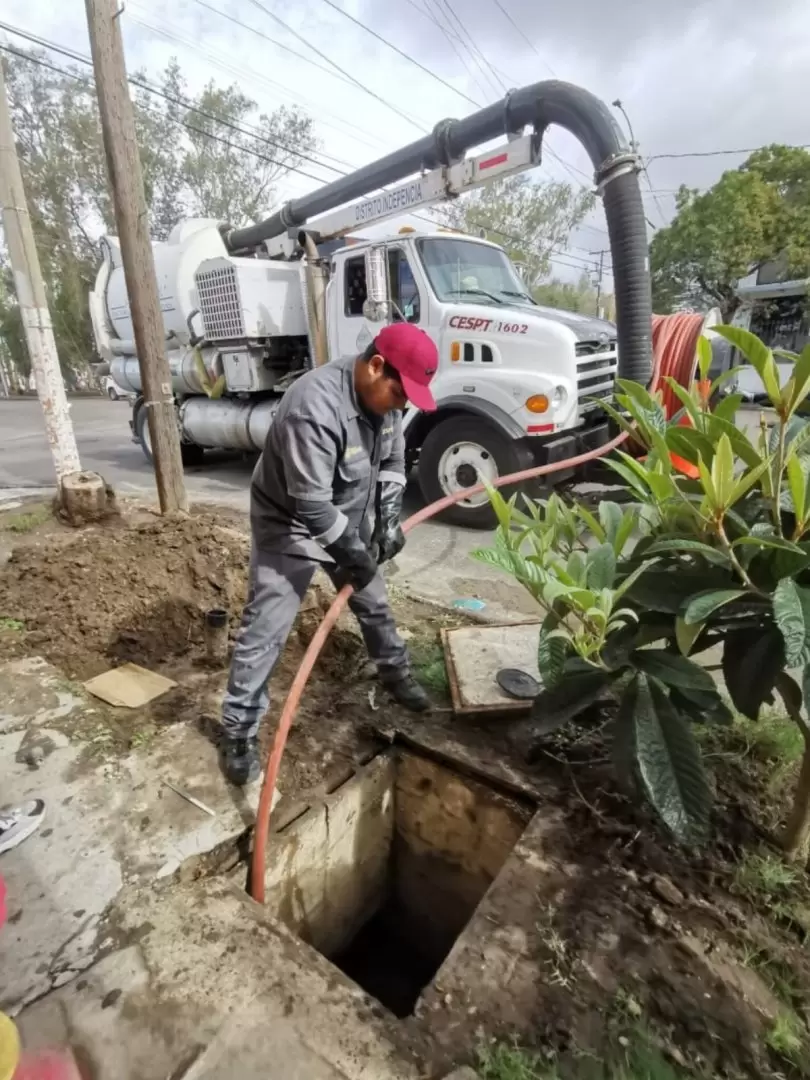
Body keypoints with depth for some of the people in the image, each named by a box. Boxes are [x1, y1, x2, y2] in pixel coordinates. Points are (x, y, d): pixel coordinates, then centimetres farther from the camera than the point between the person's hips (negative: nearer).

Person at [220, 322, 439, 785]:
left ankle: (396, 673, 44)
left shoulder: (382, 395, -9)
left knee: (374, 602, 19)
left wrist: (388, 519, -7)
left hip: (350, 521, 8)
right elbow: (310, 504, -33)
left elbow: (393, 459, 4)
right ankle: (240, 732, 15)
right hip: (291, 527, -7)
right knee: (265, 631, -3)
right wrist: (353, 553, -23)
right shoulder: (315, 406, -35)